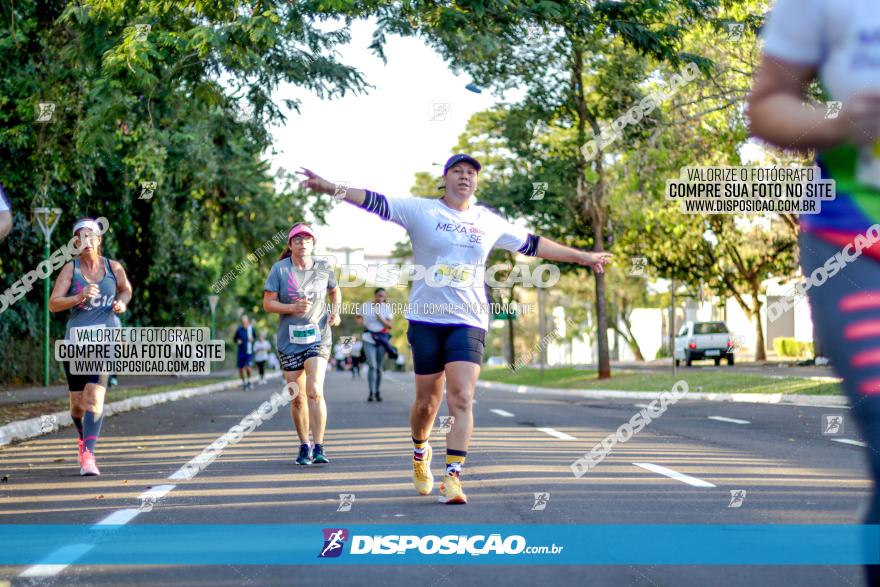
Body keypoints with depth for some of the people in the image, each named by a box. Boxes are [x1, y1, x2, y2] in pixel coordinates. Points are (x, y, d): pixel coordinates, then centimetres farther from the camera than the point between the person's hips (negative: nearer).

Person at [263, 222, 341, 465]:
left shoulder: (324, 268, 2)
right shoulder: (280, 269, -4)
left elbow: (334, 291, 21)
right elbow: (268, 303, -3)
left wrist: (336, 311, 2)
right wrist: (292, 308, -19)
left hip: (318, 338, 0)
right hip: (289, 341, 1)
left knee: (315, 391, -18)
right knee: (298, 398, 6)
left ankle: (319, 448, -16)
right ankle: (304, 446, 23)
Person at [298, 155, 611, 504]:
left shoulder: (490, 222, 11)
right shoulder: (420, 211, 3)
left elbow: (534, 245, 21)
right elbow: (374, 202, -5)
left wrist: (583, 257, 25)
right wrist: (329, 187, -16)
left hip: (468, 322, 1)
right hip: (426, 320, -1)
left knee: (462, 400, -14)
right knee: (427, 402, 5)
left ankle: (452, 477, -14)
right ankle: (420, 453, 35)